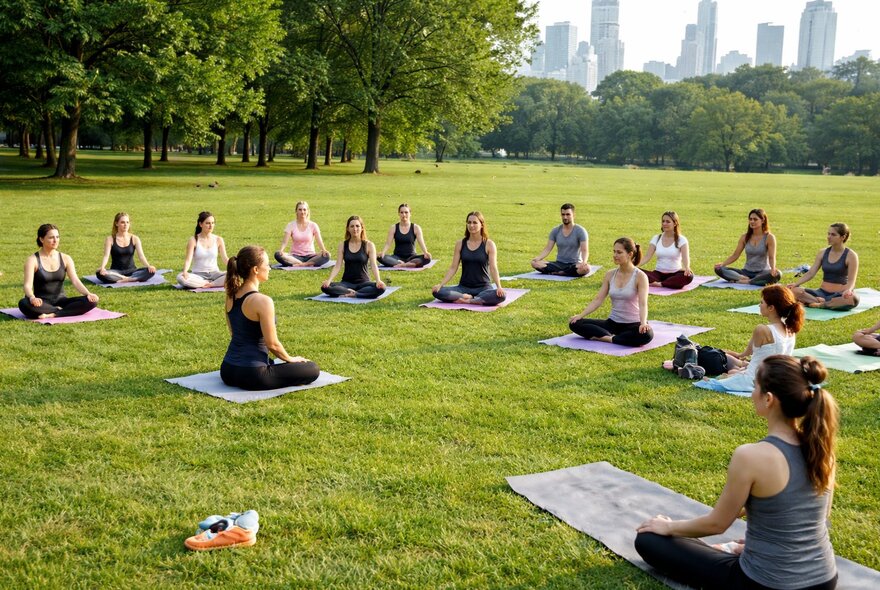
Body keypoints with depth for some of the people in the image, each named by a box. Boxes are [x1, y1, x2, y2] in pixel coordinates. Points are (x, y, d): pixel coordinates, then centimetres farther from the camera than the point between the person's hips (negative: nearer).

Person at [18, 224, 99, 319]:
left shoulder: (65, 259, 6)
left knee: (92, 301, -23)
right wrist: (32, 298, -39)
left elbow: (75, 280, -5)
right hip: (42, 303, -3)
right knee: (24, 304, -38)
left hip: (60, 301, 3)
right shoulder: (33, 260, -4)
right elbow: (28, 285, -15)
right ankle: (59, 310, -20)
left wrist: (88, 294, -25)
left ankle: (52, 315, -27)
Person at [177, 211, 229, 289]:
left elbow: (225, 258, -1)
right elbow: (188, 259, -10)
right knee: (180, 278, -34)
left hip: (214, 273, 1)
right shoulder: (194, 240, -2)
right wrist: (185, 271, -31)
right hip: (198, 275, 0)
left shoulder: (218, 240, 4)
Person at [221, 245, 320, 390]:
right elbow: (272, 344, -17)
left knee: (270, 362, 41)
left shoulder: (231, 296, 4)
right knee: (312, 370, 3)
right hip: (251, 375, -9)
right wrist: (290, 359, 3)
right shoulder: (263, 301, -21)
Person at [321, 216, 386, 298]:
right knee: (325, 287, -27)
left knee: (380, 288, -34)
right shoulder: (343, 245, 4)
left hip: (363, 282, -1)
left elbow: (373, 265, -10)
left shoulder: (368, 245, -1)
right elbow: (337, 266, -2)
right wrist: (329, 280, -20)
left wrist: (378, 281, -29)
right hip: (347, 282, 1)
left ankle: (350, 294, -26)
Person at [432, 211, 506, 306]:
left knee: (501, 296, -35)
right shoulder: (460, 244, 5)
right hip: (463, 287, 2)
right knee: (437, 292, -24)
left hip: (483, 287, -2)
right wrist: (440, 284, -10)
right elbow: (453, 268, 4)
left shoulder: (489, 244, -1)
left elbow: (493, 268, -9)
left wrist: (499, 287, -26)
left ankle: (466, 300, -25)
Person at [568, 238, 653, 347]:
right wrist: (580, 315, -13)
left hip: (633, 324, -4)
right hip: (613, 322, 4)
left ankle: (604, 338, -27)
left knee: (646, 335, -40)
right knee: (575, 323, -13)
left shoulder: (640, 276, -11)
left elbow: (643, 304, -21)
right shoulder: (610, 275, 3)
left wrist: (643, 323, -41)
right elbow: (597, 300, 1)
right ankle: (611, 336, -23)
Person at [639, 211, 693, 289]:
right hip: (659, 273, 3)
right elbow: (647, 257, -3)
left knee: (689, 276, -37)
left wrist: (687, 268, -40)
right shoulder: (656, 238, 6)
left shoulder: (681, 240, -3)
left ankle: (659, 284, -32)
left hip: (675, 274, -2)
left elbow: (685, 257, -17)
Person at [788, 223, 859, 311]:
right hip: (822, 292, 3)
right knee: (794, 290, -21)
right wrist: (796, 283, -13)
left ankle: (819, 304, -28)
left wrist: (848, 290, -35)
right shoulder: (823, 253, 7)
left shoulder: (851, 256, -6)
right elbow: (810, 273, 3)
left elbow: (851, 281, -13)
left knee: (853, 299, -40)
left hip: (839, 295, -3)